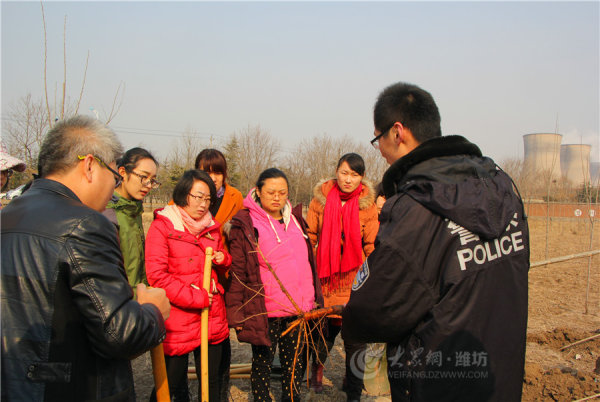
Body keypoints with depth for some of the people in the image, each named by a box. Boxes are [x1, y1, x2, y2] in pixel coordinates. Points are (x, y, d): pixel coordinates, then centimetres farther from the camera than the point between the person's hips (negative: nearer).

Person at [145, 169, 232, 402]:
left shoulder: (211, 228, 11)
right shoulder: (162, 226, -7)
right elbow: (156, 276, -14)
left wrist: (223, 259, 0)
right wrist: (195, 298, -15)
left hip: (213, 318, 6)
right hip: (177, 323, -5)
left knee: (212, 382, 15)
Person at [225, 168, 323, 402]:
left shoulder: (295, 220, 11)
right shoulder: (244, 225, -7)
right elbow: (236, 273, -8)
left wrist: (315, 299, 17)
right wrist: (235, 313, -11)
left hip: (299, 310, 5)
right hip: (264, 311, -5)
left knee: (295, 363, 15)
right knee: (262, 362, 10)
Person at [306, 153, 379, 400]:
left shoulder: (367, 205, -1)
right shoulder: (320, 200, 0)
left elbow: (372, 247, 1)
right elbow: (309, 239, 5)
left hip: (354, 282, 0)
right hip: (325, 280, 1)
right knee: (325, 330, 14)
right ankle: (317, 366, 47)